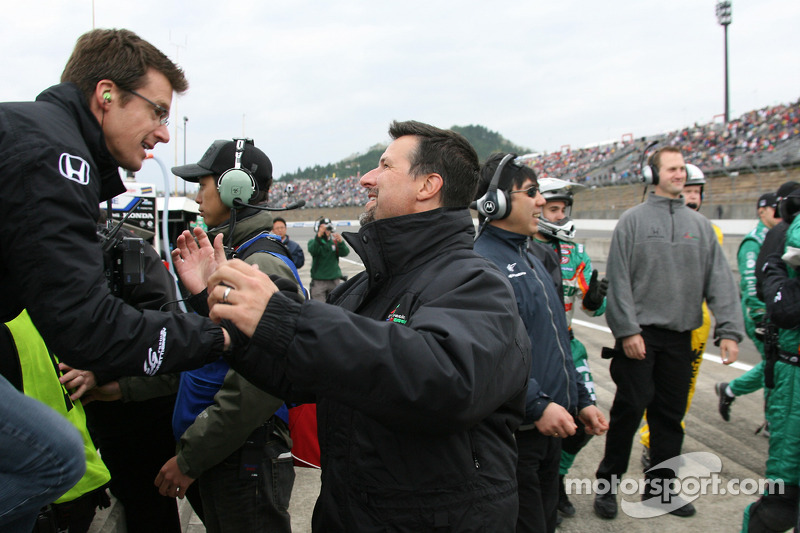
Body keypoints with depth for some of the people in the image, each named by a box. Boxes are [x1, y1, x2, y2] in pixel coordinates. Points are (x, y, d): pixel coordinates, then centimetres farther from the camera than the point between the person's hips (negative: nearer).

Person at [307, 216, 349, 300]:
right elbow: (312, 250, -22)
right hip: (318, 280, -3)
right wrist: (319, 236, -38)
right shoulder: (313, 242, 2)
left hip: (334, 280, 3)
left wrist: (341, 242, -29)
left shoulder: (335, 242, 8)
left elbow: (344, 253, -9)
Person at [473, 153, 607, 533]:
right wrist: (538, 406, -27)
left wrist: (581, 400, 19)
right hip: (513, 431, -9)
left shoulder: (529, 259, 16)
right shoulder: (481, 263, -17)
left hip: (550, 426, 9)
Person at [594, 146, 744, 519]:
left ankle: (659, 487, 26)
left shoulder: (700, 225, 10)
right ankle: (608, 484, 13)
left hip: (680, 337, 4)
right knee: (629, 409, -2)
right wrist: (627, 330, -13)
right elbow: (618, 280, -7)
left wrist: (729, 330, -3)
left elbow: (720, 280, 6)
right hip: (639, 335, -4)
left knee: (671, 415, 11)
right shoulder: (633, 220, -1)